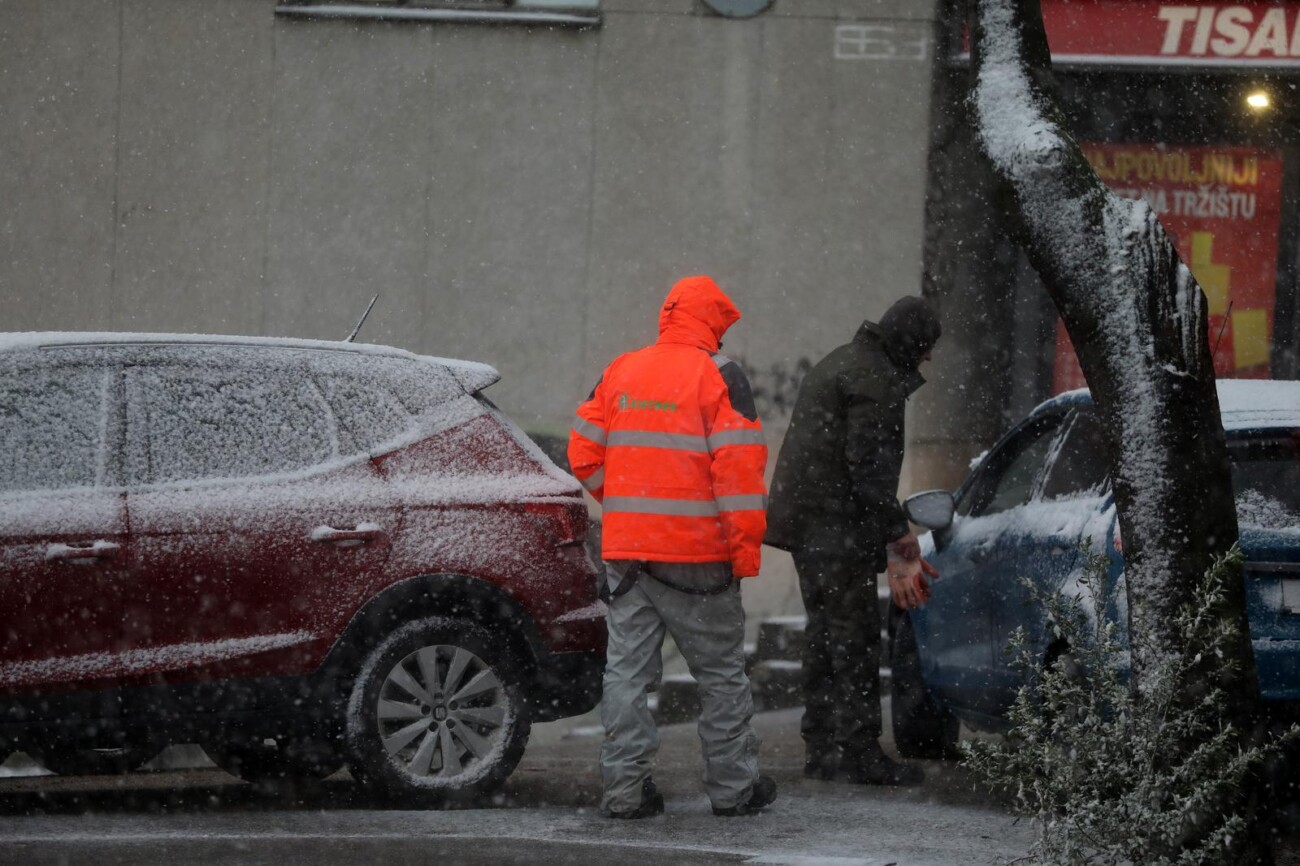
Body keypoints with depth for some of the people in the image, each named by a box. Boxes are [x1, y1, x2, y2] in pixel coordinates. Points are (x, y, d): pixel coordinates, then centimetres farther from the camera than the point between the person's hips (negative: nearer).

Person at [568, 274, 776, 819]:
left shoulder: (619, 373, 9)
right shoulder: (717, 376, -7)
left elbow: (585, 456, 10)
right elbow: (739, 467, -12)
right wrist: (747, 548, -10)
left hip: (625, 549, 4)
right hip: (698, 551, -4)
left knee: (627, 668, 6)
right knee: (720, 671, 7)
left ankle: (624, 788, 4)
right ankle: (732, 788, 12)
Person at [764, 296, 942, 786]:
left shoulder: (840, 364, 21)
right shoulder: (875, 379, -13)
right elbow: (868, 465, -19)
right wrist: (900, 534, -14)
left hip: (805, 522, 10)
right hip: (837, 526, -10)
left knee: (825, 635, 14)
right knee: (855, 637, -8)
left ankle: (822, 749, 16)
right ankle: (859, 753, -9)